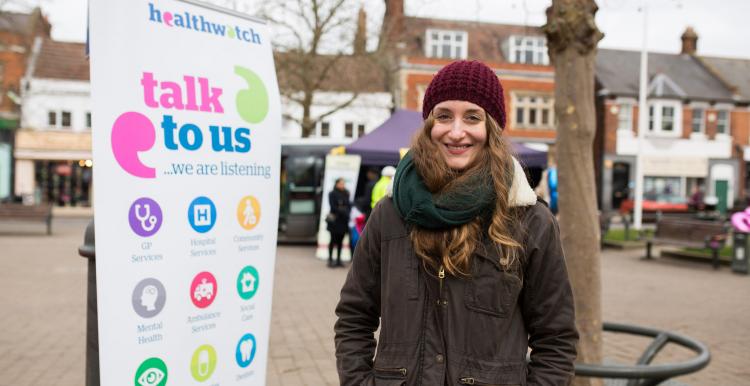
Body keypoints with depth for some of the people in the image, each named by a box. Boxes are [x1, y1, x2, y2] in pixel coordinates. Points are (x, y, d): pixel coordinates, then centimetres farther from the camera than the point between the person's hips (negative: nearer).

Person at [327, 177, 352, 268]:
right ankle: (330, 259, 2)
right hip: (335, 220, -5)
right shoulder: (332, 194, -2)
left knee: (340, 241, 7)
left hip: (343, 221, 5)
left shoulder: (346, 194, 14)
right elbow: (333, 207, -9)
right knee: (333, 240, -3)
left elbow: (349, 205, 12)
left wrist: (347, 213, -7)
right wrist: (342, 212, -14)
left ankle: (338, 260, 12)